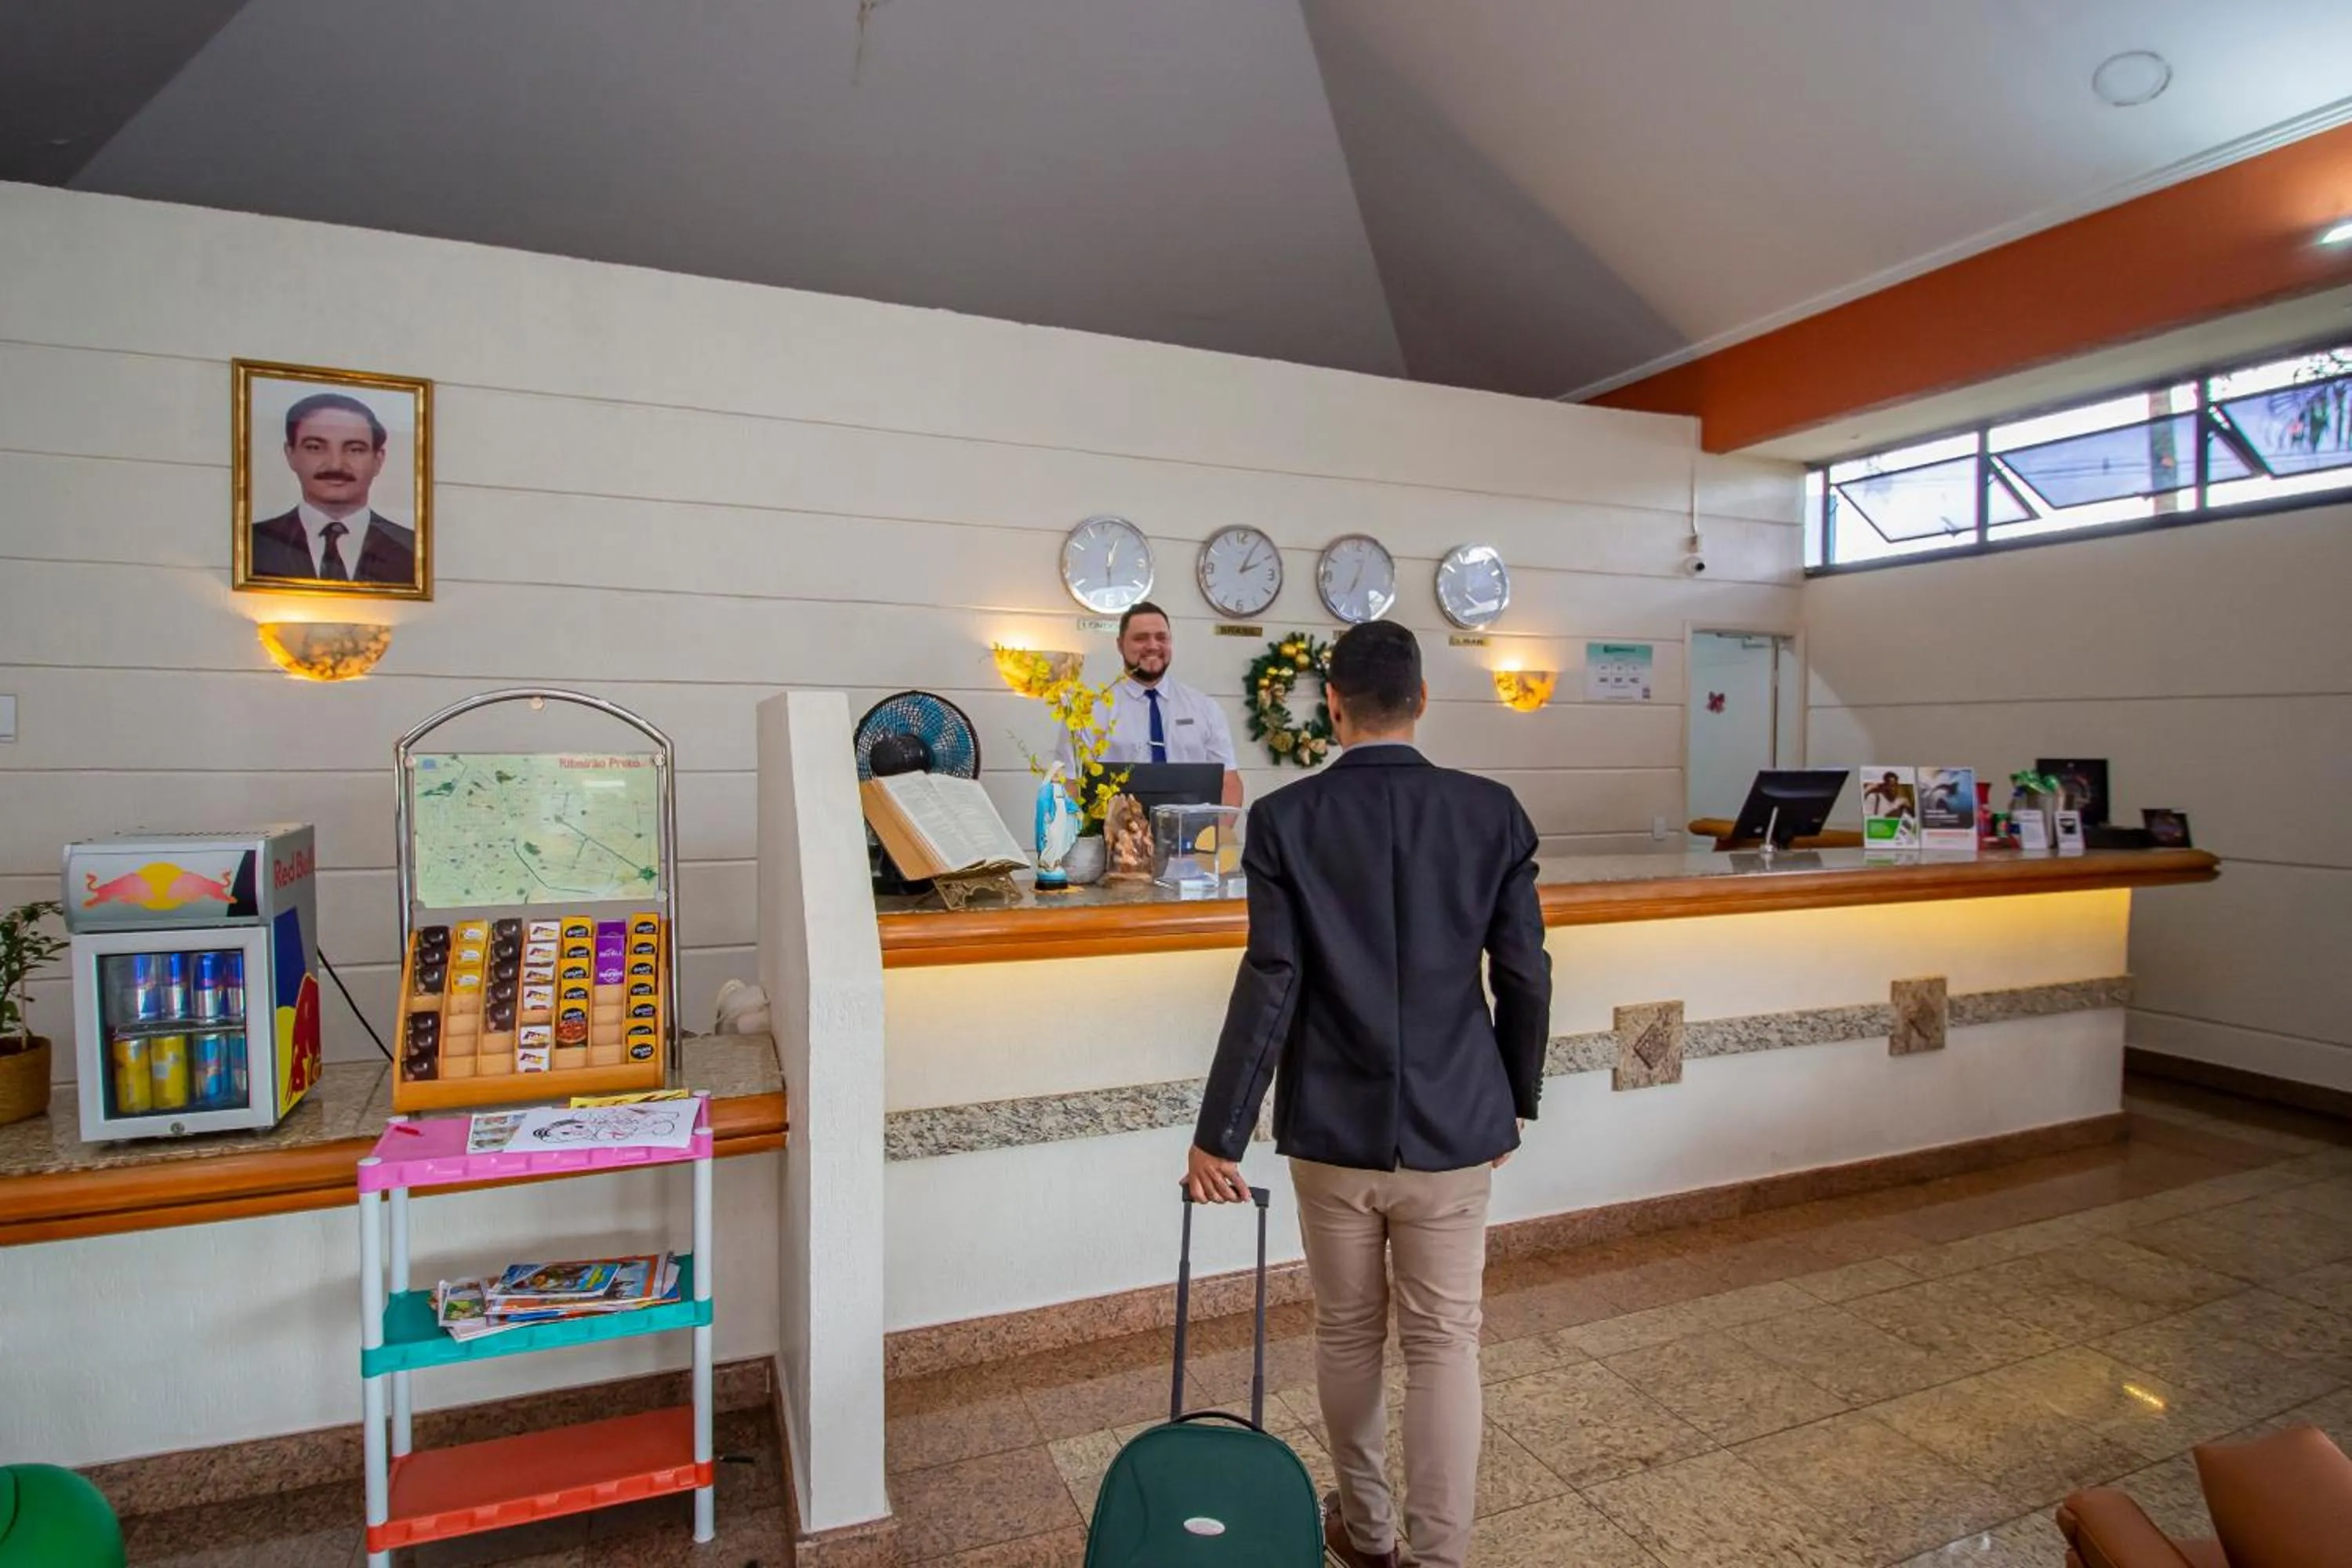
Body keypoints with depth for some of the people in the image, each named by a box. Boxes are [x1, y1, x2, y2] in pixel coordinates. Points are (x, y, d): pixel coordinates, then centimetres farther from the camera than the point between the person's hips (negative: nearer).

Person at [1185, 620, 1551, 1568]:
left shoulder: (1285, 819, -11)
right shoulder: (1494, 813, -6)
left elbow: (1269, 986, -13)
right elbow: (1525, 978, -2)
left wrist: (1219, 1134, -6)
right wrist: (1515, 1099, 13)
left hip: (1332, 1129, 0)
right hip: (1453, 1128, 0)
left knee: (1347, 1335, 19)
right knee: (1445, 1347, 12)